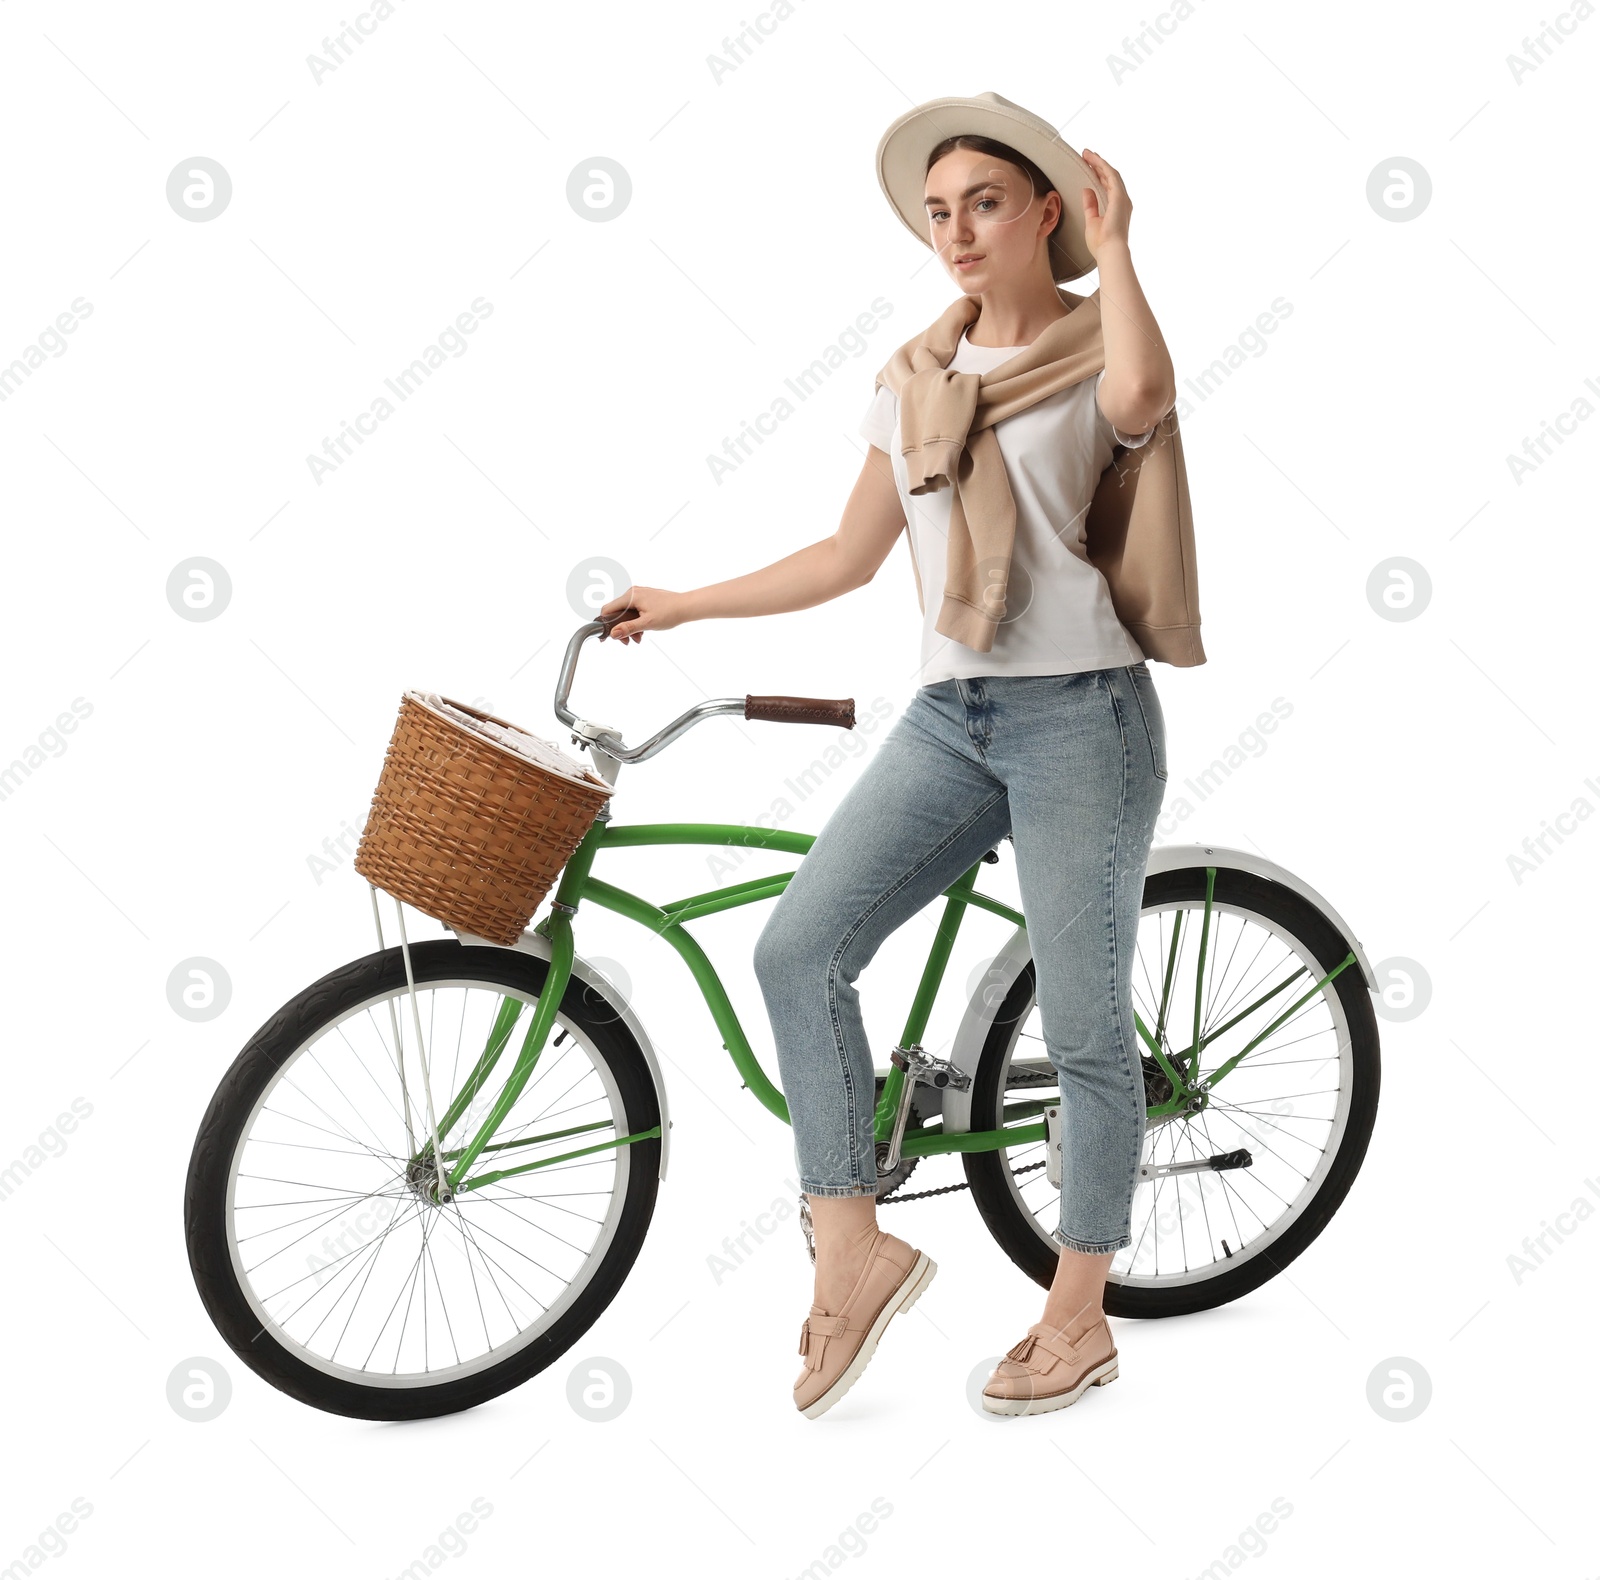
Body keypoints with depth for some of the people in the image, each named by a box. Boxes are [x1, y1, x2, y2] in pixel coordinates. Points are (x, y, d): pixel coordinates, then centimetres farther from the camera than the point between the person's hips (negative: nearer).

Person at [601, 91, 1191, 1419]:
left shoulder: (1094, 351, 0)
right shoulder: (913, 380, 15)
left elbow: (1145, 394, -28)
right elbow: (849, 558, 20)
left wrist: (1112, 246, -16)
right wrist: (685, 604, 22)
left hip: (1081, 714, -5)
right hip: (949, 719, 5)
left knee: (1084, 1024, 1)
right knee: (798, 950, -11)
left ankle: (1079, 1320, 17)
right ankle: (853, 1257, 1)